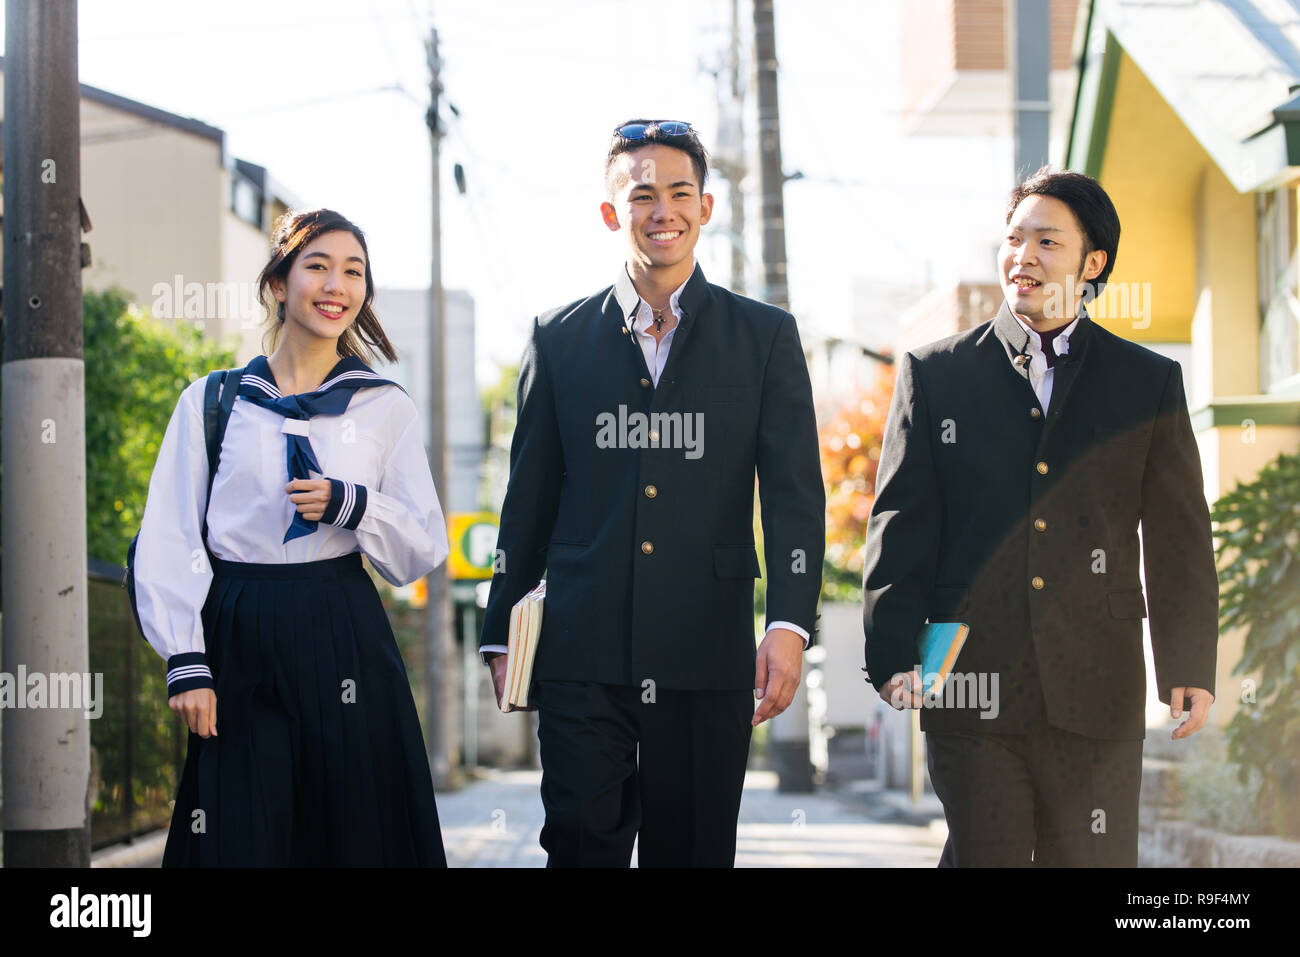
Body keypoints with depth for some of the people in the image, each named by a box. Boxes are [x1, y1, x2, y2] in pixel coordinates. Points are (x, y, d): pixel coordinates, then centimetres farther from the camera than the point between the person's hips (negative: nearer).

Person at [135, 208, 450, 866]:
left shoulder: (386, 409, 8)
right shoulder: (212, 402, 6)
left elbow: (424, 549, 6)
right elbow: (168, 544, 3)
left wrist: (350, 505, -12)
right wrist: (186, 663, -6)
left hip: (345, 639, 1)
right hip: (239, 640, 0)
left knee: (357, 835, 1)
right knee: (242, 840, 0)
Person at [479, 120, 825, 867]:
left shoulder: (766, 337, 7)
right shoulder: (559, 338, 10)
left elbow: (795, 491, -1)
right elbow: (530, 498, 14)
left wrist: (790, 624, -14)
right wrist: (501, 632, 11)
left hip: (706, 660, 0)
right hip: (583, 657, 0)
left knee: (695, 852, 4)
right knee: (583, 844, -6)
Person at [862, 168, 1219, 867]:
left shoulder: (1150, 383, 9)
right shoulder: (934, 373, 8)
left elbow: (1179, 538, 8)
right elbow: (900, 524, 5)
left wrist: (1189, 666, 0)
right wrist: (893, 654, -5)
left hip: (1096, 693, 1)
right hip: (970, 690, 0)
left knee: (1094, 861, 3)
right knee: (982, 856, 1)